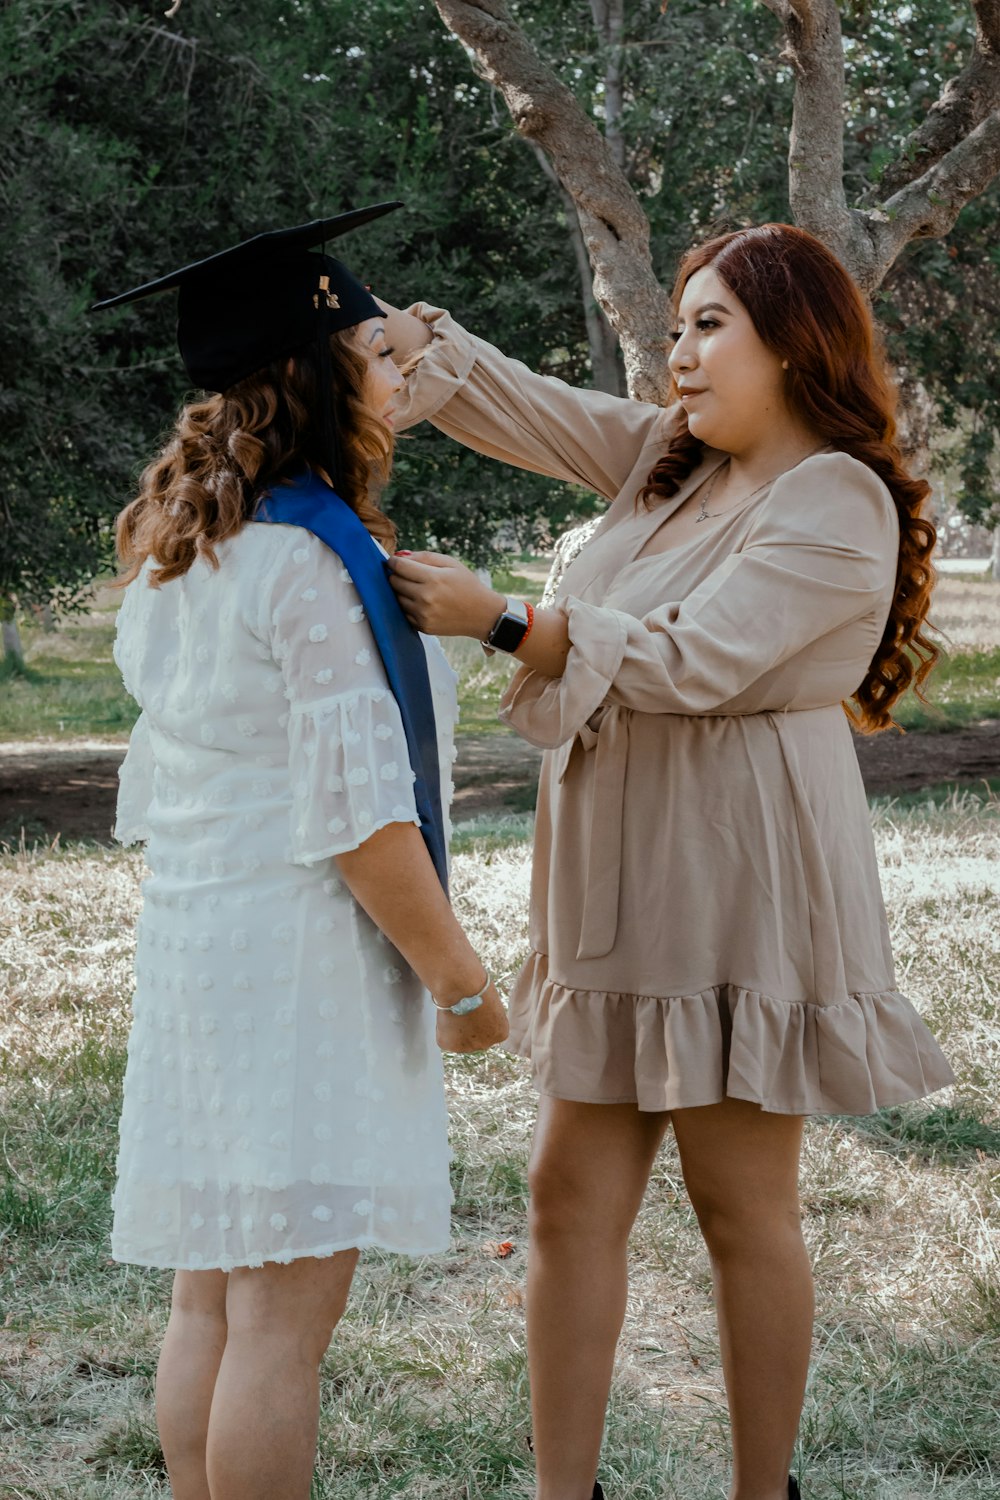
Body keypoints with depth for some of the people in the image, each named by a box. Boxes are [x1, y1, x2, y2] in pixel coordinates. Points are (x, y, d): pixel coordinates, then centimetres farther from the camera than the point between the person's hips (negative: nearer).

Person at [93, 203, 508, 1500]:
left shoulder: (179, 549, 13)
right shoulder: (308, 558, -15)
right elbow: (359, 811, -18)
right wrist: (460, 981, -10)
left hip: (190, 935, 9)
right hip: (296, 949, -9)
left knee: (212, 1297, 12)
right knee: (288, 1304, -5)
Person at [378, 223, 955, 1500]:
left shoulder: (838, 506, -12)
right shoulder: (669, 459, 14)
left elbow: (695, 660, -20)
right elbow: (519, 406, 10)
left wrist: (495, 619, -21)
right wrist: (393, 330, -8)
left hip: (736, 888, -8)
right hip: (620, 886, 8)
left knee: (743, 1211, 2)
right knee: (572, 1199, 6)